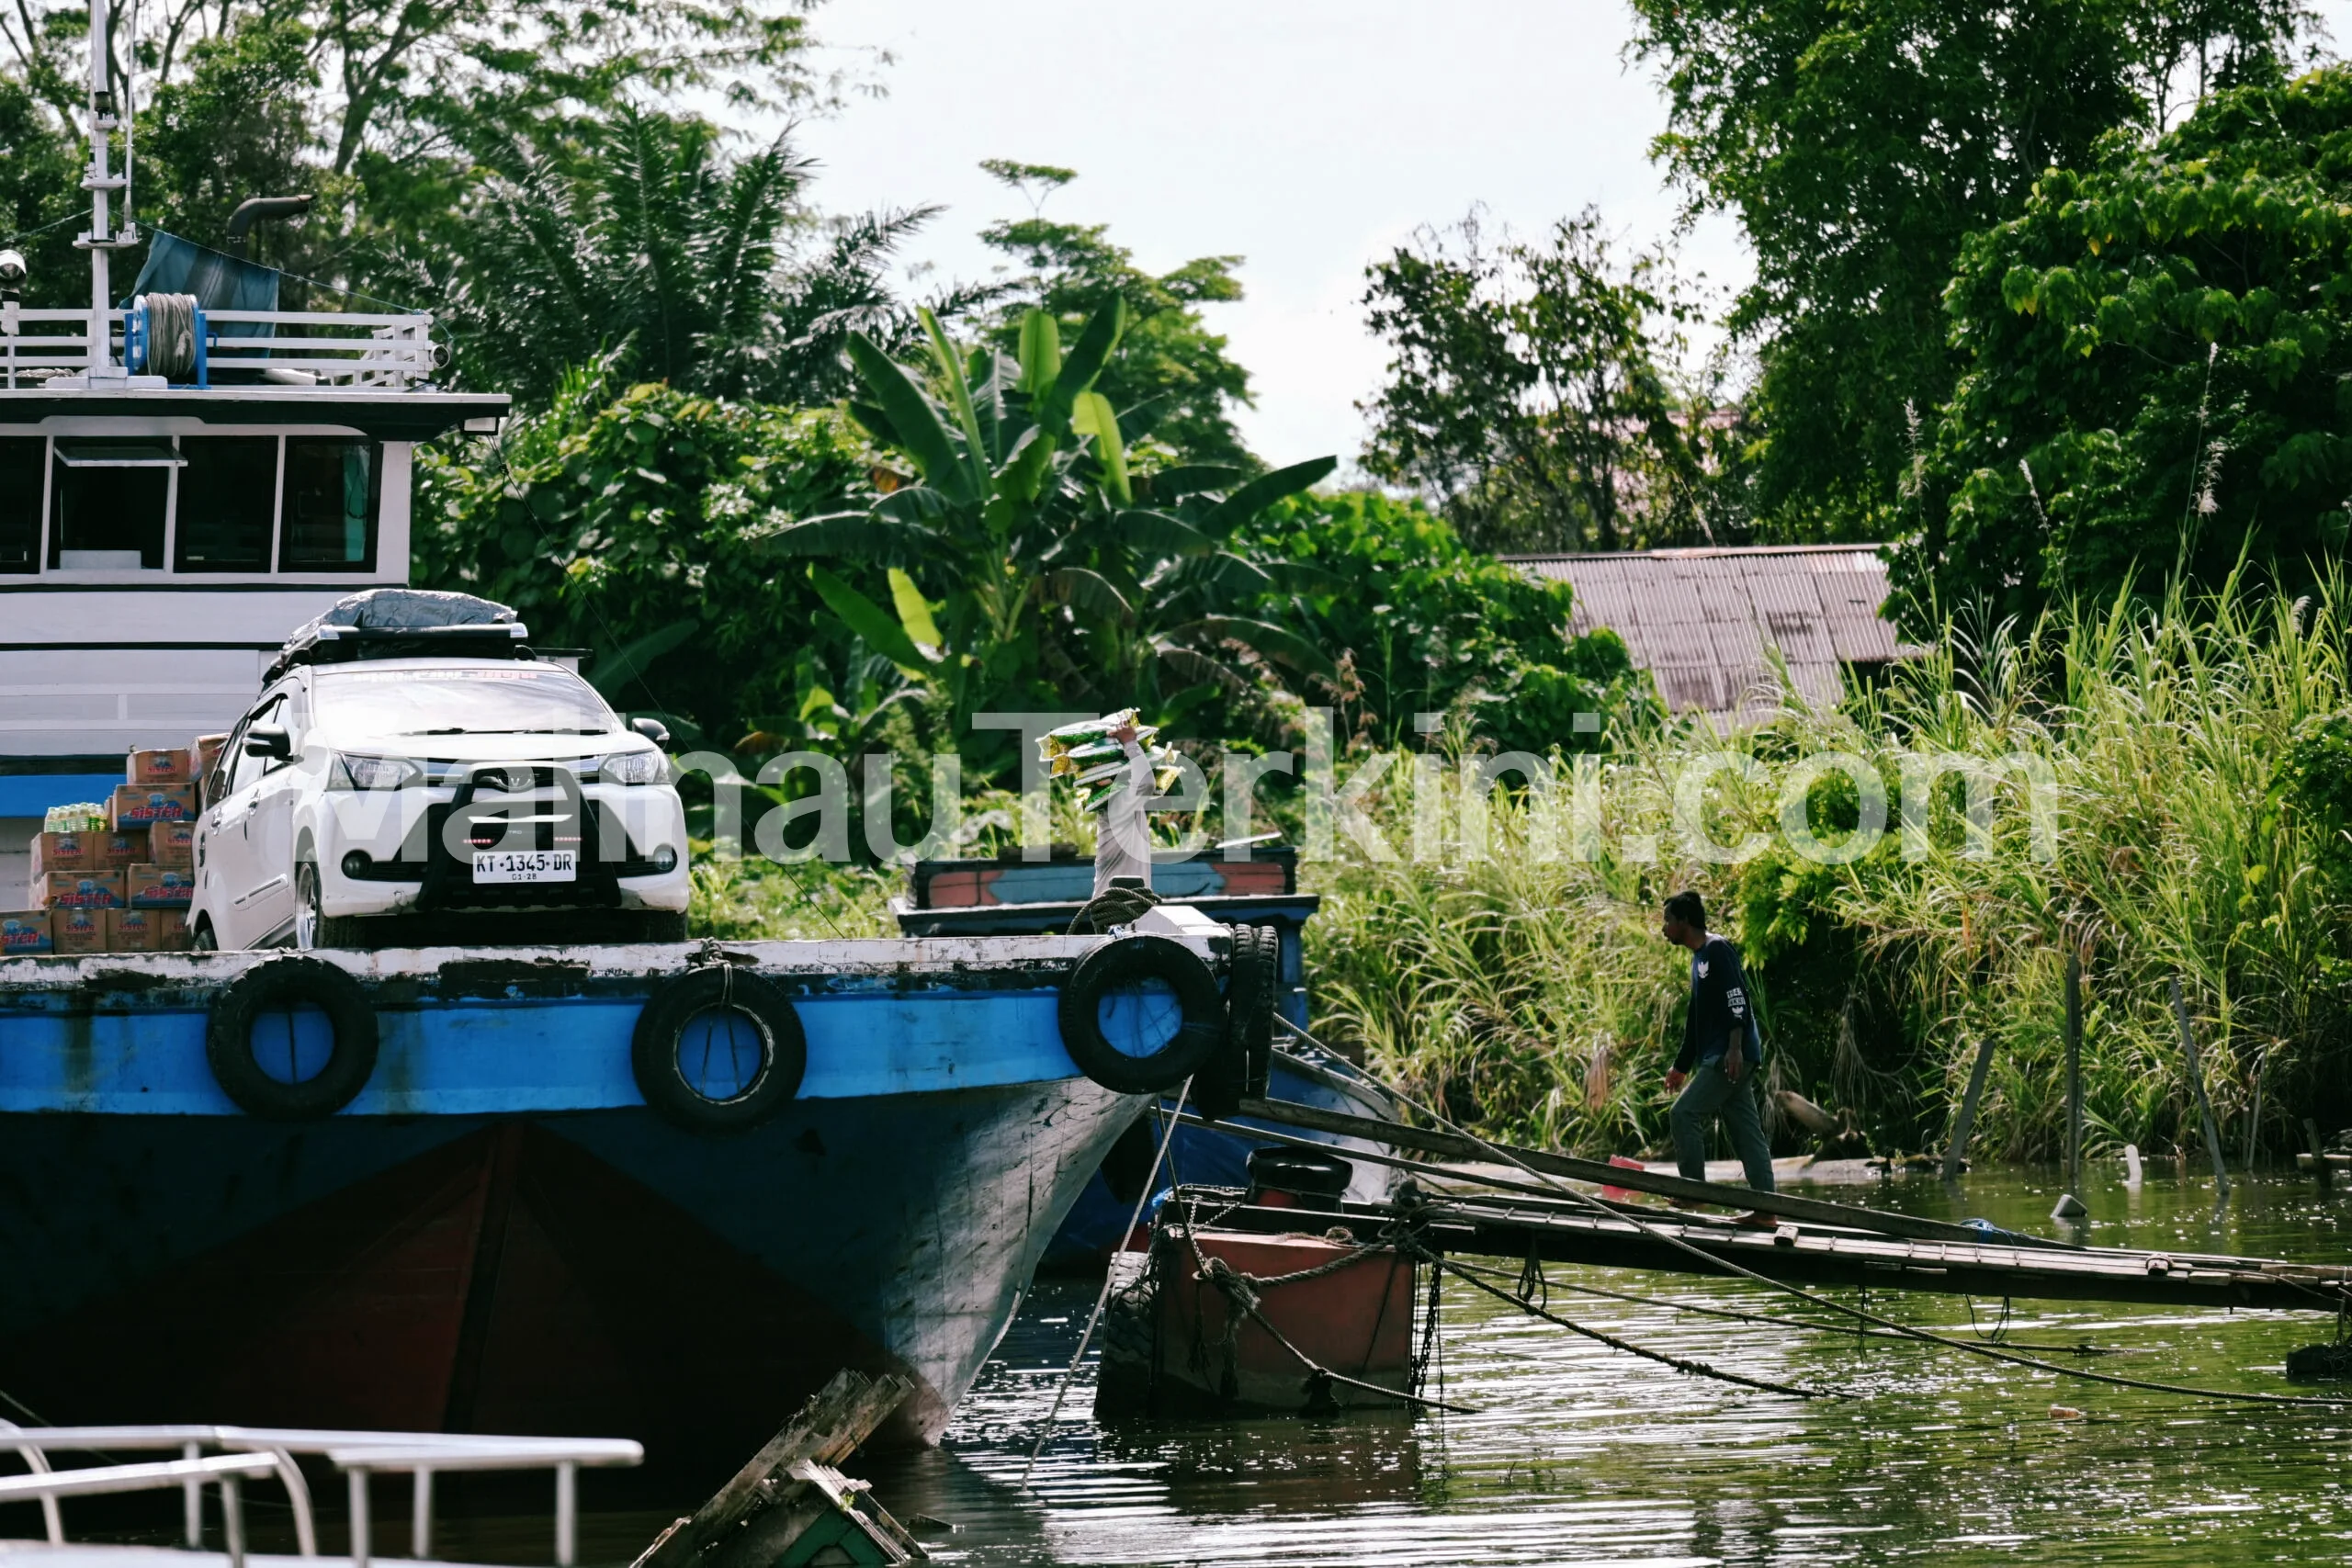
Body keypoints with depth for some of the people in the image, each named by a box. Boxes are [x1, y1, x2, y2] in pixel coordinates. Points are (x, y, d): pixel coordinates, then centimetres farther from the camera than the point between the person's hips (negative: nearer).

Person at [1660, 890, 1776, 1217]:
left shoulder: (1717, 950, -8)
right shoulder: (1699, 958, 22)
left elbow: (1737, 1000, -19)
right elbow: (1696, 1020, 28)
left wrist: (1734, 1048, -27)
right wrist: (1682, 1066, 29)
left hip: (1732, 1057, -10)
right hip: (1717, 1059, 10)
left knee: (1685, 1113, -11)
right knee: (1746, 1129, 5)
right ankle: (1766, 1210, 3)